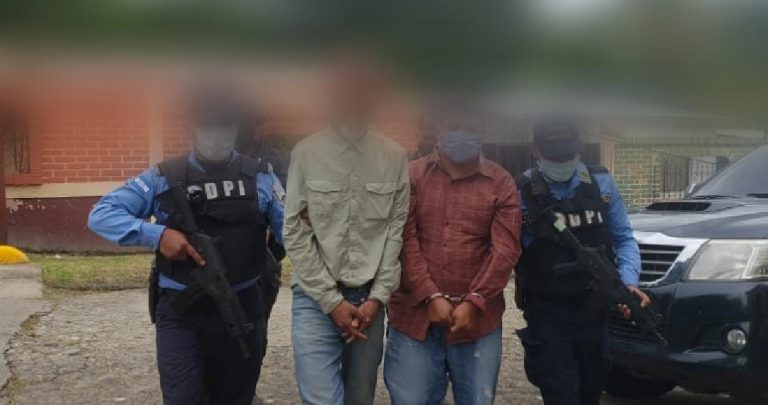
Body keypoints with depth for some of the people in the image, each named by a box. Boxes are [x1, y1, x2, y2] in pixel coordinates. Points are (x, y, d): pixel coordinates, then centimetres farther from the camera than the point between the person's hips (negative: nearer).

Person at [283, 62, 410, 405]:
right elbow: (296, 235, -4)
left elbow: (396, 233, 3)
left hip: (369, 297, 2)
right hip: (316, 297, -2)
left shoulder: (394, 157, 3)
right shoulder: (306, 153, -3)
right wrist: (332, 301, -8)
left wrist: (377, 297, -4)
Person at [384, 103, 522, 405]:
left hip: (478, 319, 1)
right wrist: (430, 296, -12)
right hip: (414, 315, 0)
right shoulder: (412, 176, 5)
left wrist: (474, 302, -12)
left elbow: (505, 249, -3)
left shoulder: (501, 183, 5)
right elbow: (404, 241, -3)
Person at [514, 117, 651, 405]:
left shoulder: (602, 184, 1)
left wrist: (629, 282, -10)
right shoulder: (523, 193, -9)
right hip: (548, 315, -4)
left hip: (594, 311, 4)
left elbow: (623, 239, 5)